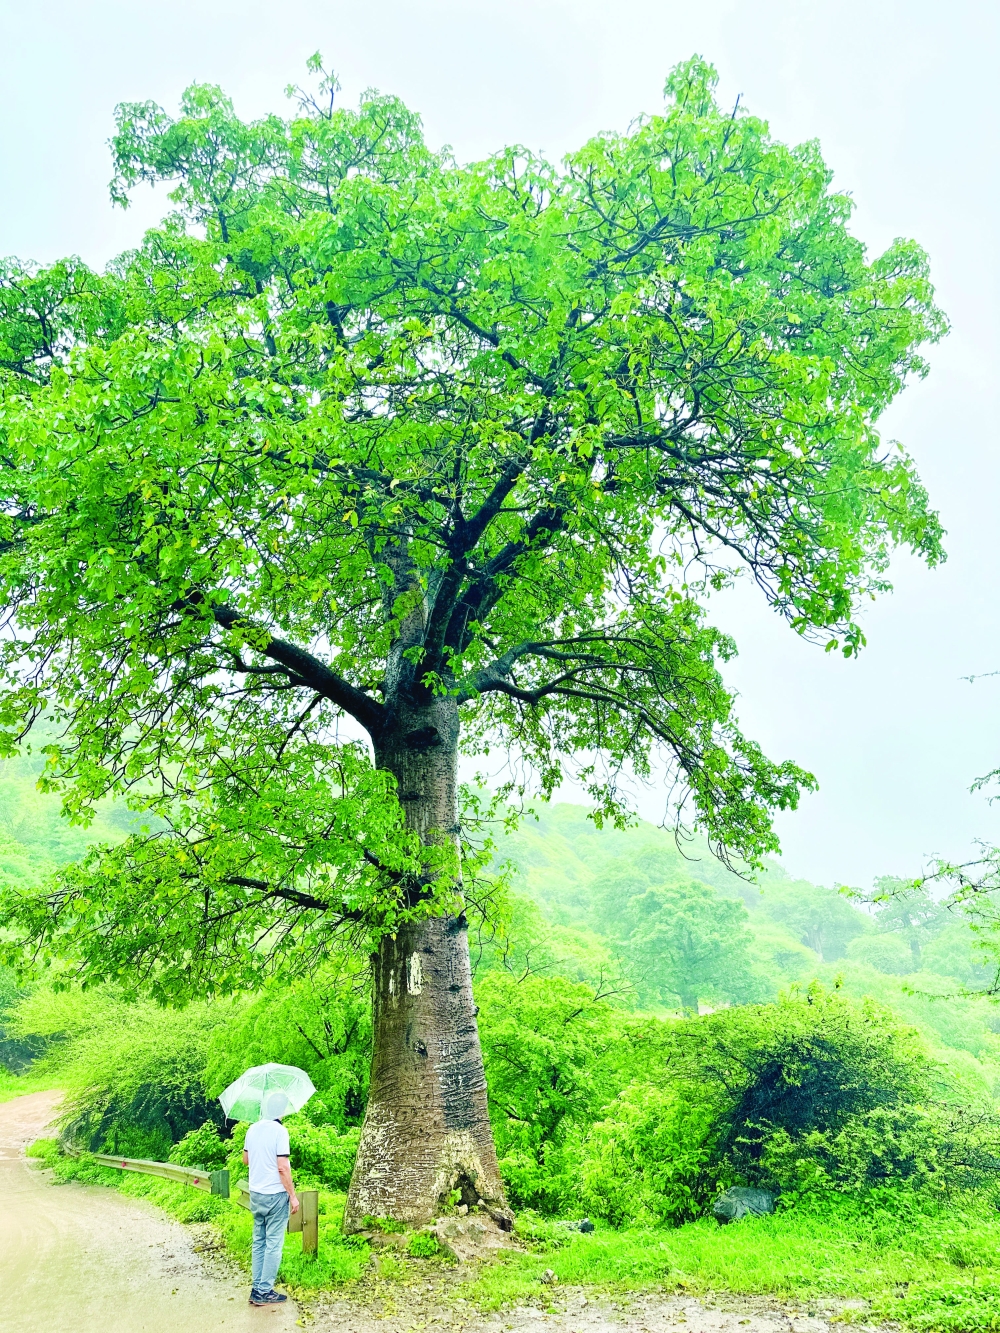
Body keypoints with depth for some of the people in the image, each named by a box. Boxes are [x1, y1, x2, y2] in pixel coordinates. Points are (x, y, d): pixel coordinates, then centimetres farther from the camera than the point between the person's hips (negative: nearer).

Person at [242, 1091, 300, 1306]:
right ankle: (265, 1292, 5)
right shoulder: (279, 1131, -18)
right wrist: (293, 1196, -12)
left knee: (259, 1242, 15)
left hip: (256, 1194, 7)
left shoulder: (252, 1129, 3)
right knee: (273, 1244, 2)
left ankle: (257, 1288, 19)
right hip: (275, 1194, -7)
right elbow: (283, 1167, -20)